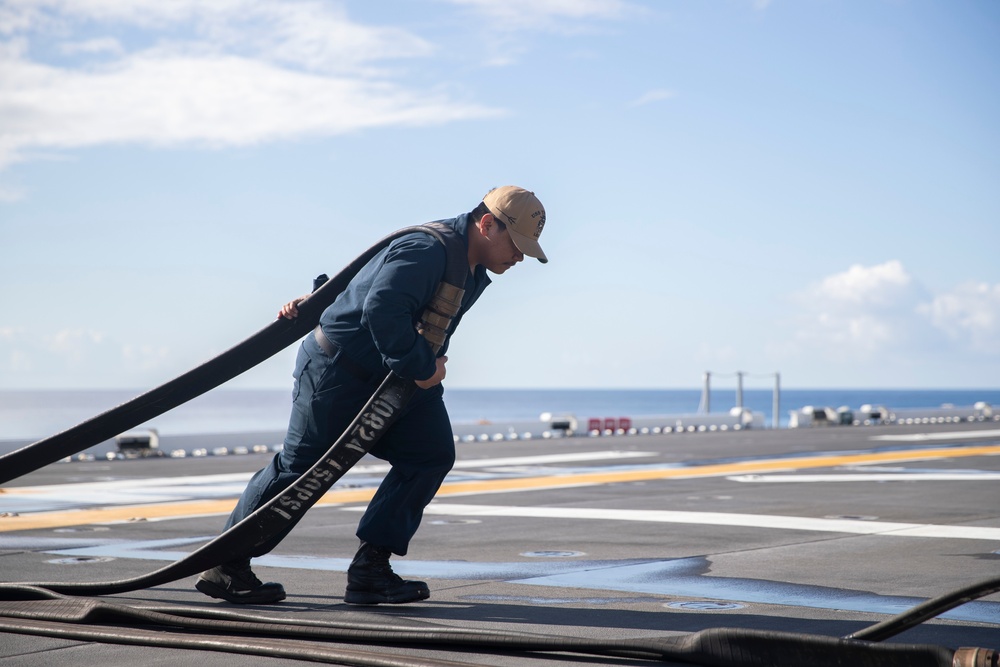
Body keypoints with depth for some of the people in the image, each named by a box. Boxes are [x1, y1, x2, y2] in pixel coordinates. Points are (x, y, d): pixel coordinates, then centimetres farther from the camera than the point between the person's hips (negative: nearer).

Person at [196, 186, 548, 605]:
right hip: (336, 370, -9)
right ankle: (225, 566, 16)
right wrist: (421, 369, -30)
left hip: (387, 378, 9)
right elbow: (381, 311, -40)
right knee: (300, 467, 0)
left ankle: (370, 567, -4)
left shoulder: (475, 270, 7)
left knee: (432, 452, -6)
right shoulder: (425, 251, -26)